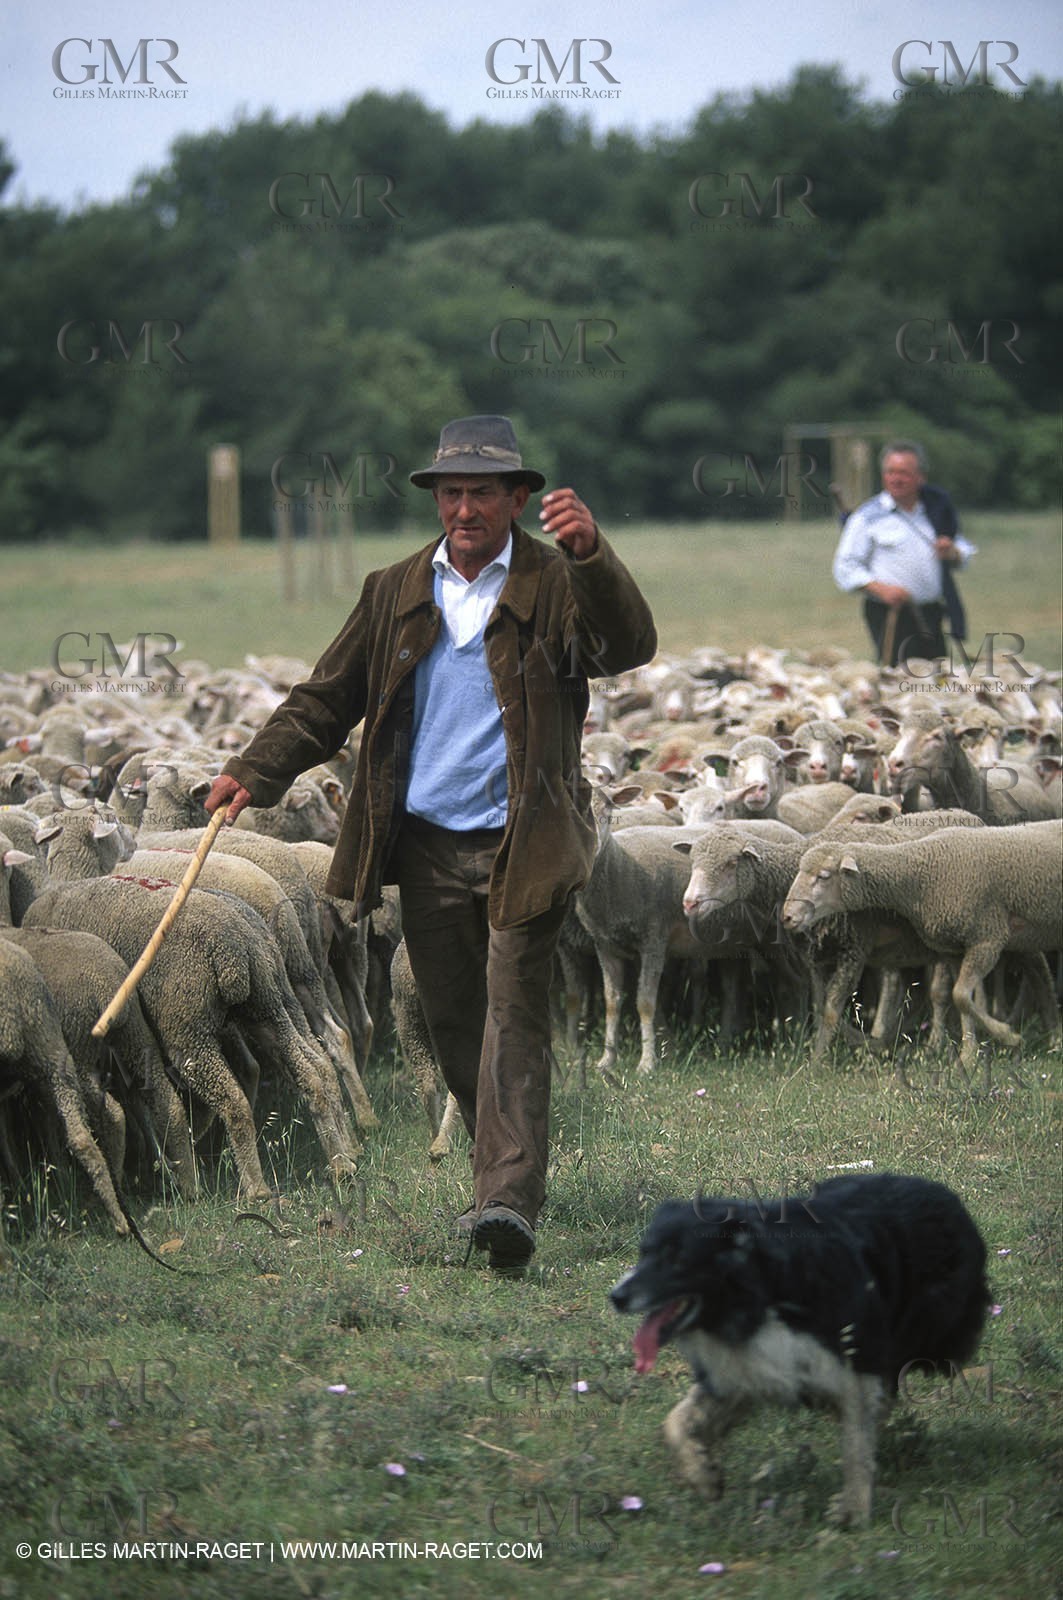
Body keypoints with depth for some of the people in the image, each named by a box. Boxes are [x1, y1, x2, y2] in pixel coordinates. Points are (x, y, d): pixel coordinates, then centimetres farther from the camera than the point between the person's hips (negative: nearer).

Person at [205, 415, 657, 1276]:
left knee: (513, 1013, -13)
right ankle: (508, 1172, 27)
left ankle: (509, 1204, -23)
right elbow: (329, 696, 14)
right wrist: (254, 772, 2)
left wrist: (591, 553, -35)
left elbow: (630, 647, -20)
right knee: (454, 1021, 10)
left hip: (523, 845, -5)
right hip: (427, 842, 5)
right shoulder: (396, 593, 11)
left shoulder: (556, 584, -2)